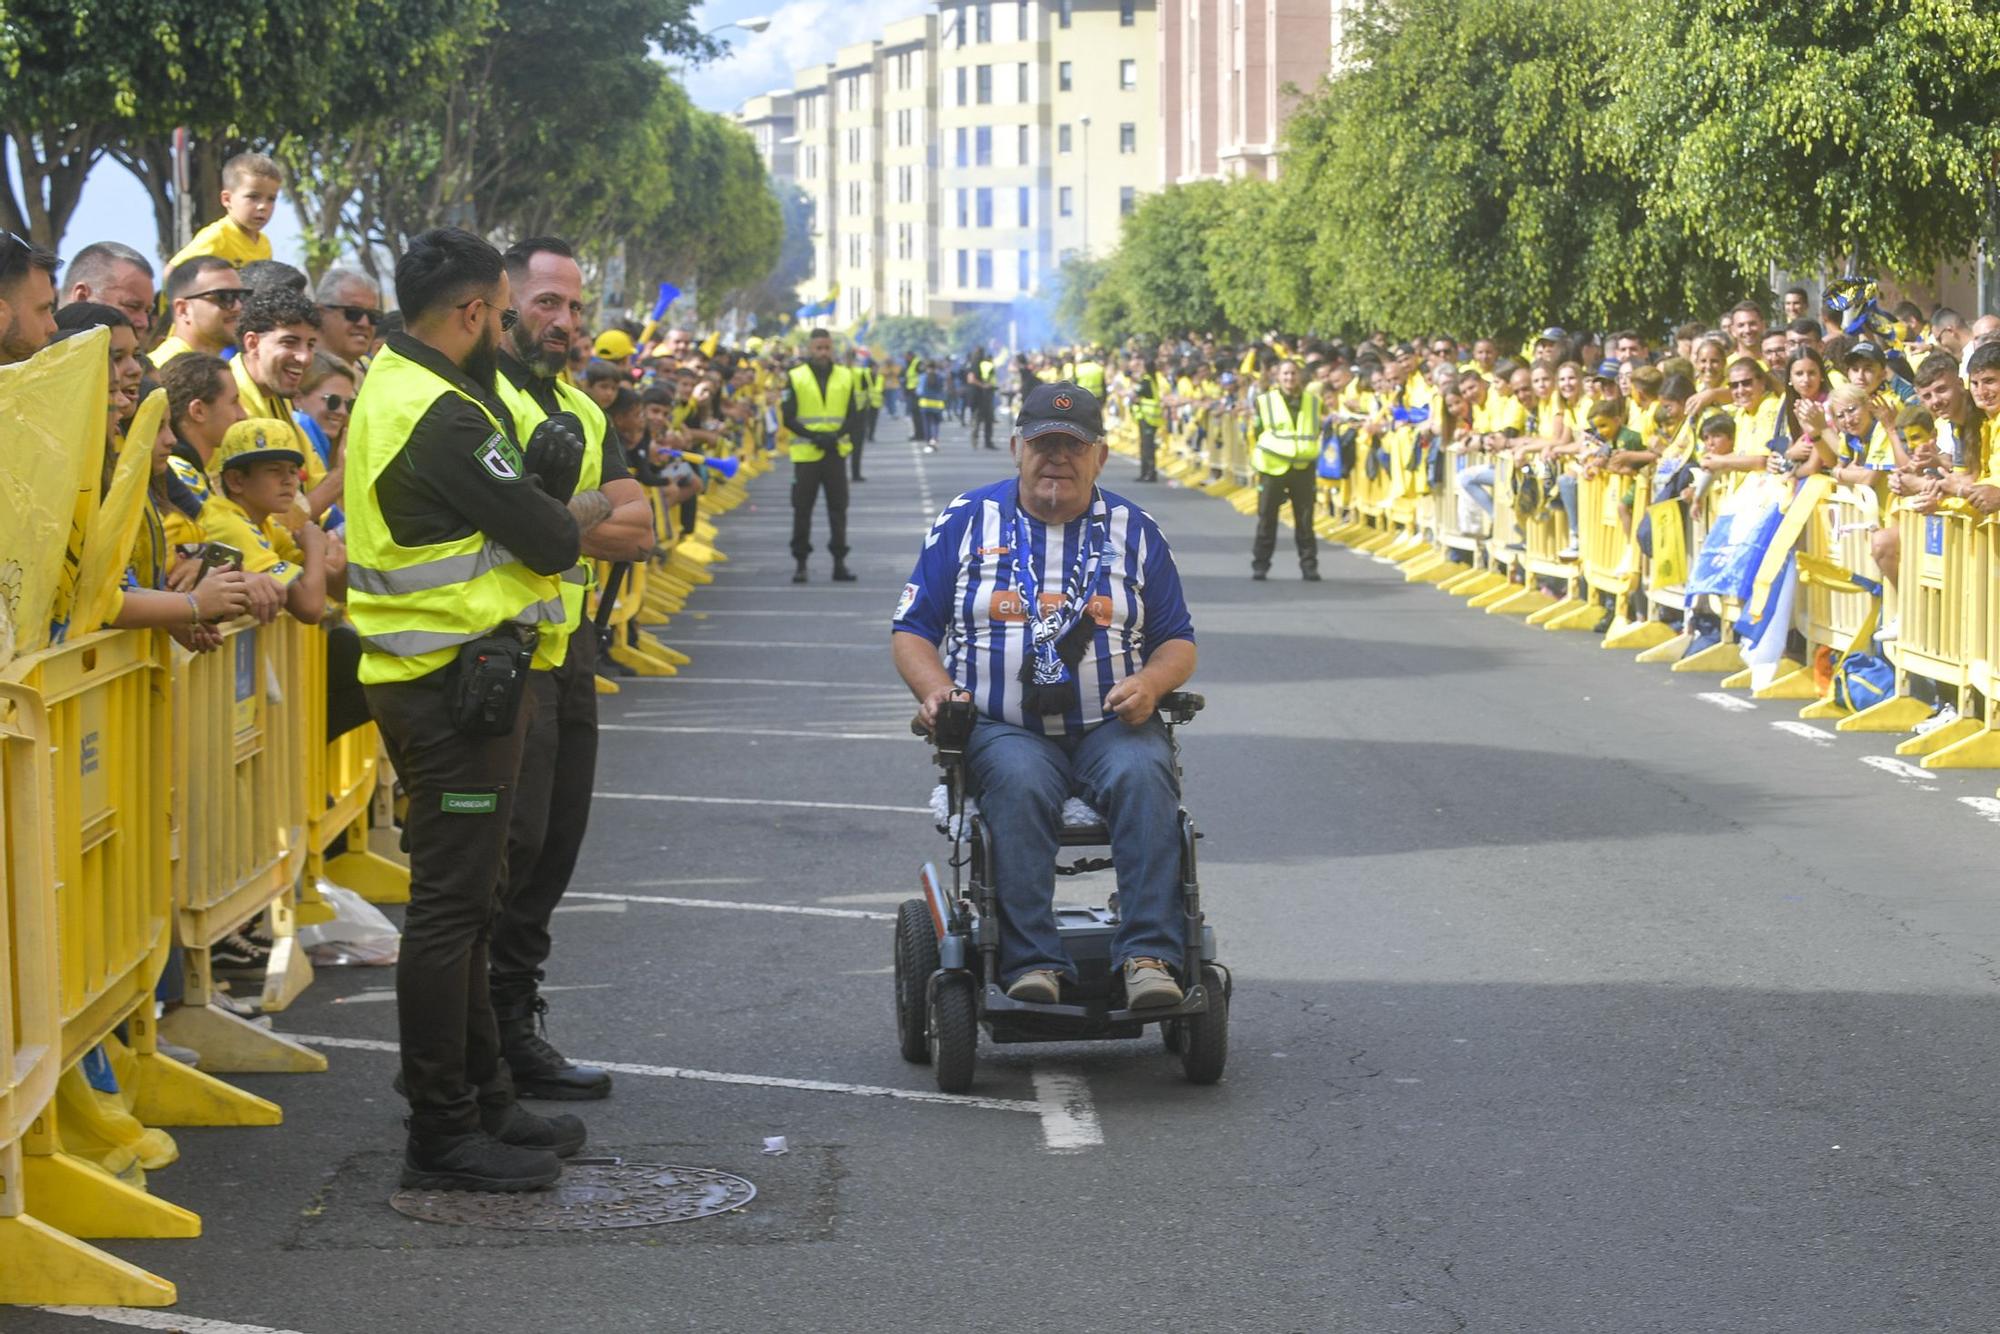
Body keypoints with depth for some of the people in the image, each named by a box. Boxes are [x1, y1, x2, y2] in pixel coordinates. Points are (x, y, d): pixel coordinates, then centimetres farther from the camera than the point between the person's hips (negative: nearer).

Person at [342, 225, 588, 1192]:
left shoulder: (391, 388, 13)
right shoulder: (442, 416, -20)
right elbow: (552, 541, -18)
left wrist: (526, 472, 0)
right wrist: (549, 508, 2)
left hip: (424, 673, 11)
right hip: (459, 684, -11)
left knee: (466, 896, 18)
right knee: (451, 904, -6)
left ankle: (484, 1101, 28)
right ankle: (443, 1138, -1)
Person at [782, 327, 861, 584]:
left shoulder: (846, 377, 6)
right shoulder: (795, 378, 0)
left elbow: (854, 415, 5)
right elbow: (788, 418, -4)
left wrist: (837, 436, -13)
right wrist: (814, 436, -17)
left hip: (837, 453, 2)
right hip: (806, 454, -2)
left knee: (838, 508, 3)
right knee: (802, 510, 1)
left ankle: (840, 562, 9)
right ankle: (800, 563, 8)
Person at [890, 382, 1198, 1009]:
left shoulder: (1132, 530, 15)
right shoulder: (968, 520, 11)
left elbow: (1177, 641, 16)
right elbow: (912, 630, 11)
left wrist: (1150, 682, -8)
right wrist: (935, 688, -10)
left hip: (1111, 727, 1)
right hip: (1001, 728, -1)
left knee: (1143, 776, -33)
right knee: (1020, 783, -36)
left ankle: (1149, 956, -39)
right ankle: (1032, 962, -41)